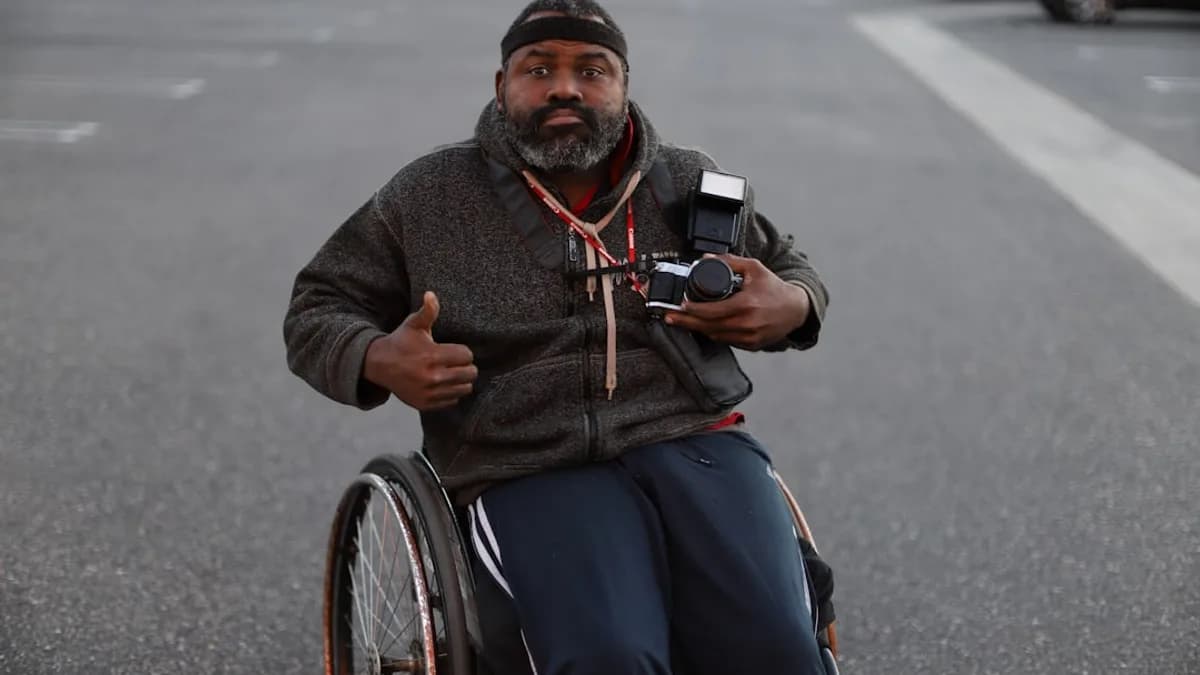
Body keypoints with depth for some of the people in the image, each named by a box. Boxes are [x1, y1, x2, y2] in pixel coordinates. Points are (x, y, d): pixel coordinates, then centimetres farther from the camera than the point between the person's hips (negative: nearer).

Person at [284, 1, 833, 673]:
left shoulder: (692, 185, 13)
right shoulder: (427, 197, 8)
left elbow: (789, 267, 28)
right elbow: (316, 311, 15)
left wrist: (792, 305, 2)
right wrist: (378, 360, -8)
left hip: (697, 445, 2)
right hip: (532, 475, -1)